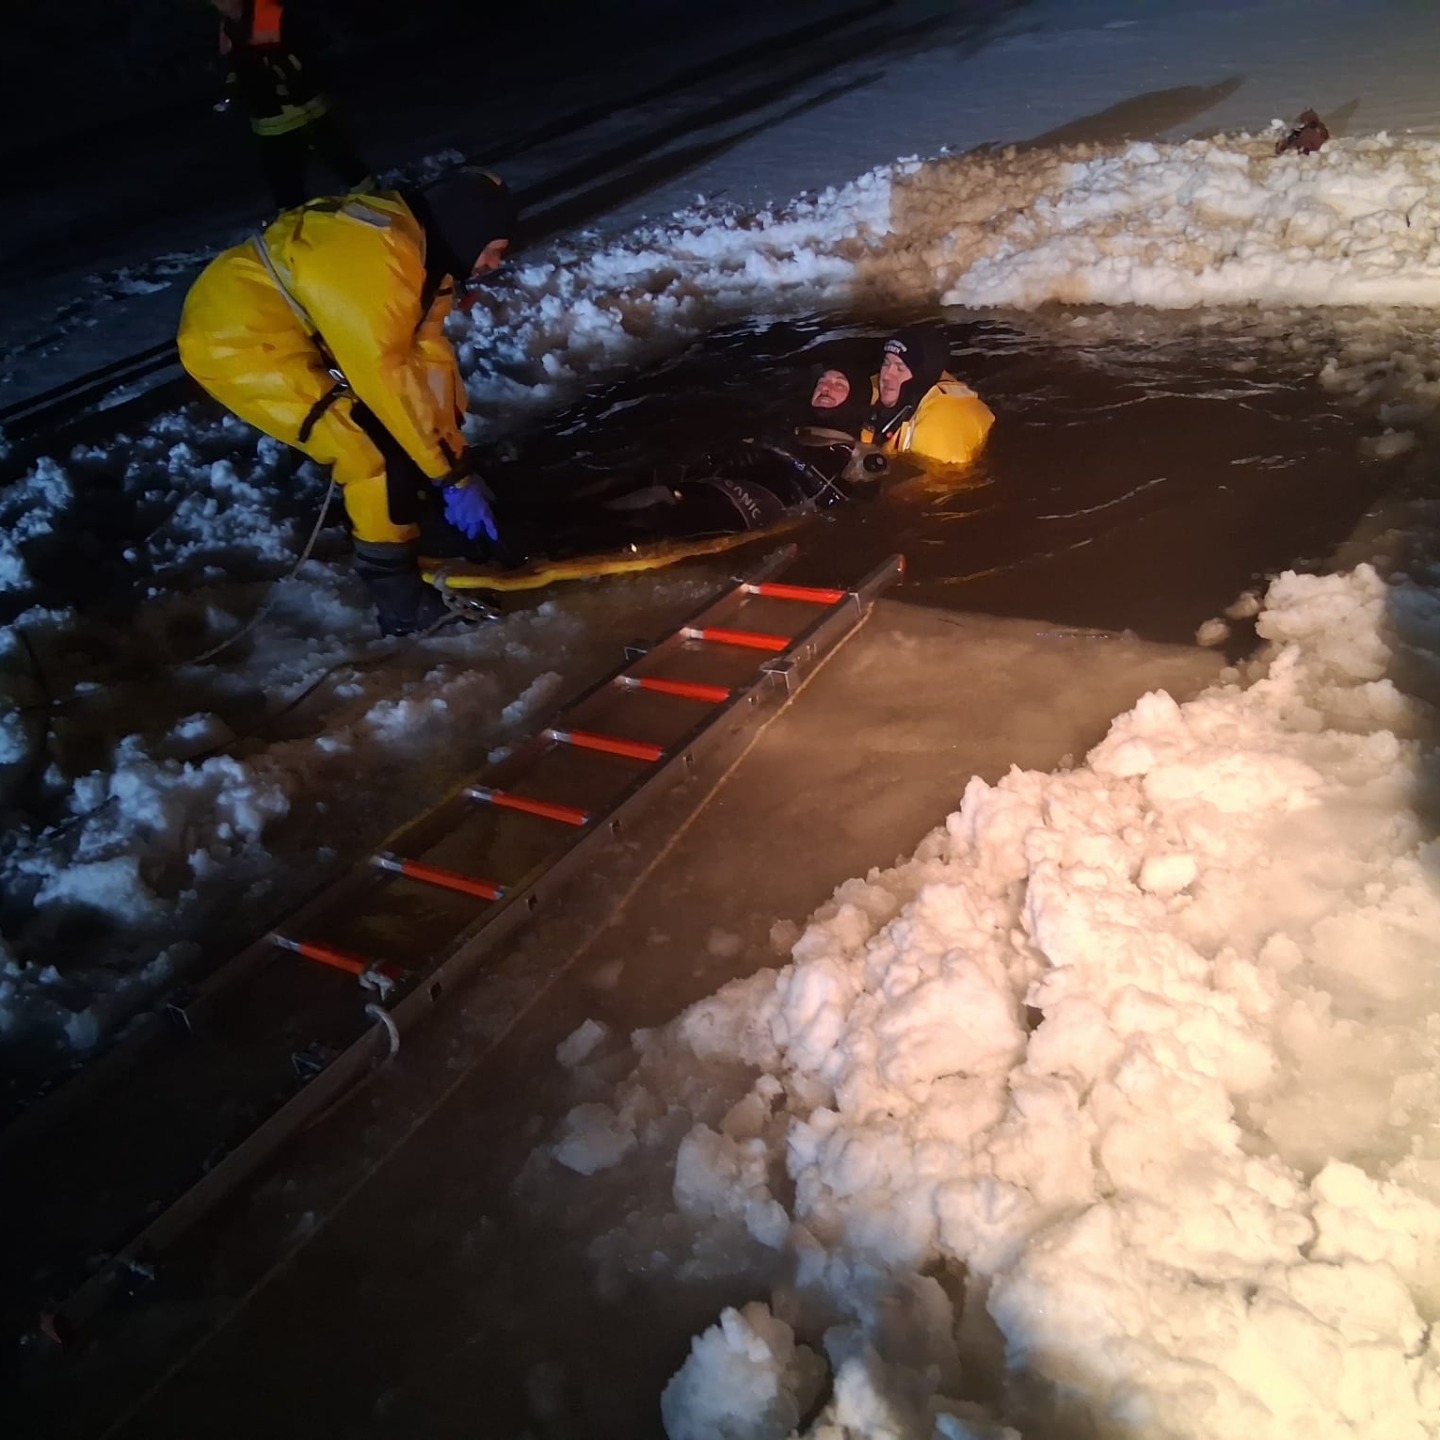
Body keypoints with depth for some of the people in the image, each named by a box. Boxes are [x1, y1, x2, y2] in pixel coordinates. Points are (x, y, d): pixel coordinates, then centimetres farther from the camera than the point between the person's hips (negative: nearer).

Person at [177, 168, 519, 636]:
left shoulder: (423, 248, 2)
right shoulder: (378, 258, -28)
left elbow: (429, 356, 2)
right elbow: (387, 378, -28)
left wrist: (455, 461, -2)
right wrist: (452, 476, -23)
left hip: (283, 324, 10)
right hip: (236, 337, -10)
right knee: (381, 447, -14)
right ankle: (398, 595, -4)